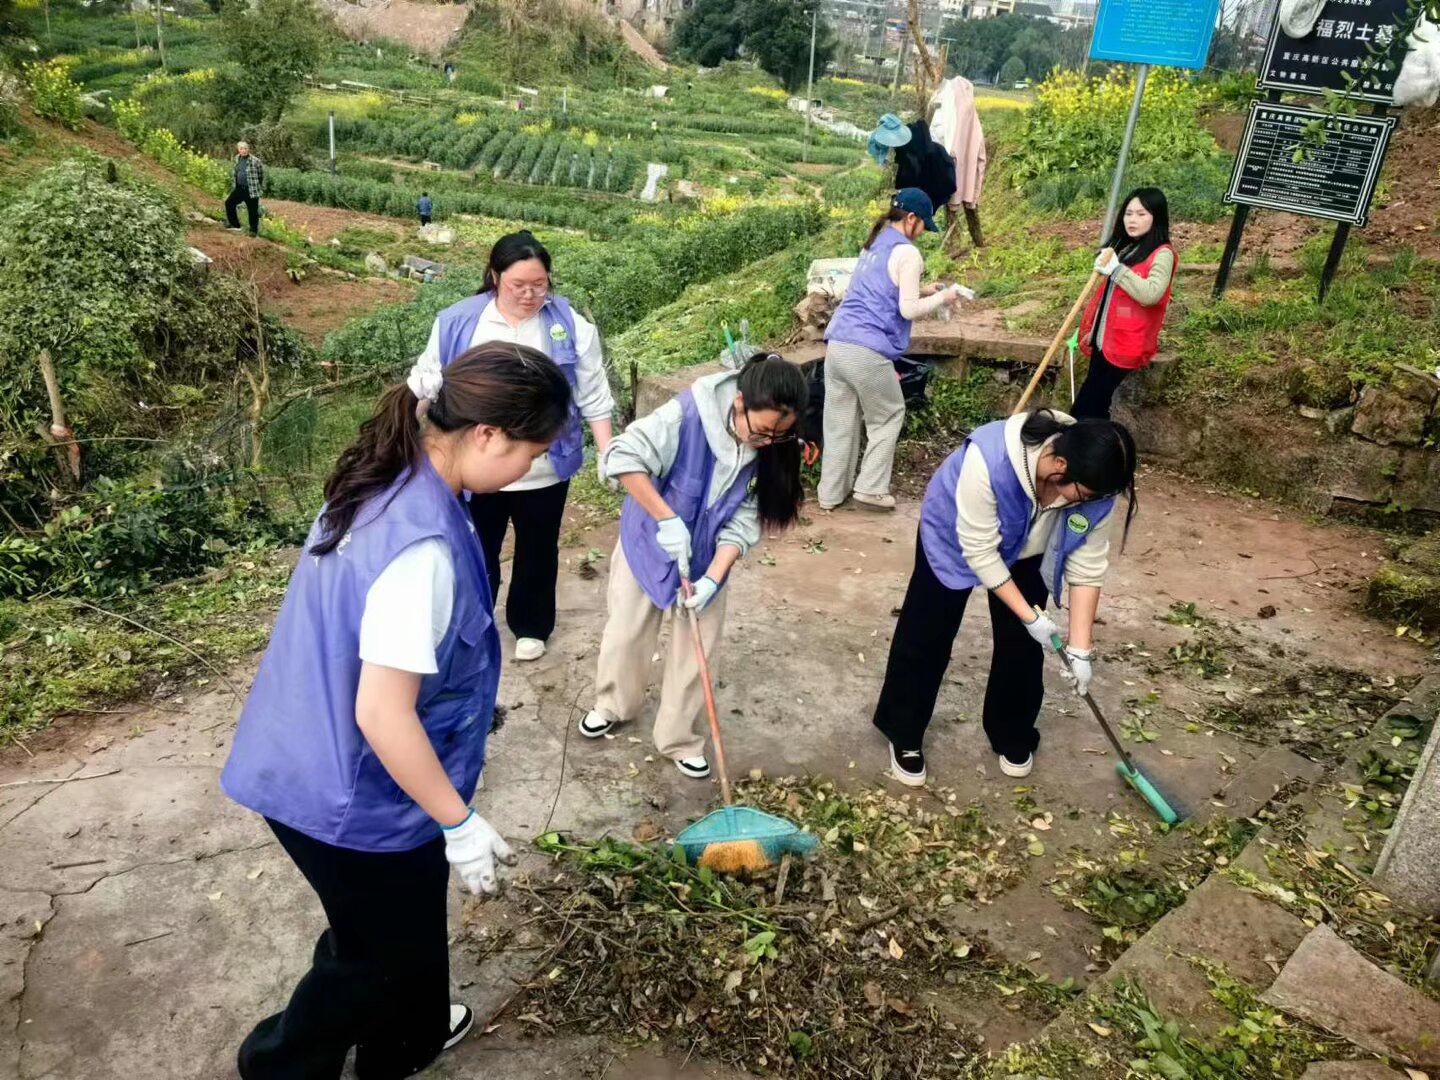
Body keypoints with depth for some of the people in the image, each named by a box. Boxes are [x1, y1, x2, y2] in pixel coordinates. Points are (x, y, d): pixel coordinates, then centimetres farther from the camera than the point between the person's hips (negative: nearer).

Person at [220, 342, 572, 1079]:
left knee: (407, 922, 29)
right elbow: (383, 715, -30)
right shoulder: (423, 547, -33)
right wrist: (460, 823, -17)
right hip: (353, 791, -9)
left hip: (320, 763, 9)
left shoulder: (384, 479, -3)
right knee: (376, 948, 19)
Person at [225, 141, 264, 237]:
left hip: (251, 190, -6)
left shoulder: (255, 161, -11)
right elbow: (233, 173, 19)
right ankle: (235, 225, 14)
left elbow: (261, 174, -1)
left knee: (253, 211, 1)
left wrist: (261, 186, 5)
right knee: (229, 203, 3)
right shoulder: (236, 160, 6)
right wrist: (233, 185, 18)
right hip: (239, 188, 6)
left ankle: (254, 230, 15)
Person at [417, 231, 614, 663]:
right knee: (476, 552, 16)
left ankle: (531, 626, 39)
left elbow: (593, 396, -2)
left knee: (537, 551, 17)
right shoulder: (457, 322, -8)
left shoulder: (569, 324, -8)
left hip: (545, 470, 0)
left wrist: (607, 452, -4)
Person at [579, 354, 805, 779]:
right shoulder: (687, 414, -32)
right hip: (647, 545, -2)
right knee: (626, 633, 15)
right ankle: (613, 704, 43)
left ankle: (678, 738, 28)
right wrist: (667, 519, -36)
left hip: (707, 559, 3)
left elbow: (743, 523, -16)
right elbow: (622, 457, -34)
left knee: (696, 651, 8)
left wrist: (712, 579, -26)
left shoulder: (772, 450, -19)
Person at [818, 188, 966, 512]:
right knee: (889, 416, 12)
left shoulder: (873, 245, 22)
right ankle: (870, 488, 10)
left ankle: (831, 492, 19)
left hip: (836, 343, 7)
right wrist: (942, 298, 8)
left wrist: (921, 291, 29)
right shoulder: (907, 253, -4)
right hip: (867, 351, -7)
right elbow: (908, 310, -8)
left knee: (840, 420, 13)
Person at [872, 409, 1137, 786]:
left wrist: (1080, 648, -17)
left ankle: (1012, 737, 26)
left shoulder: (1096, 488, -28)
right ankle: (904, 737, 20)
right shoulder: (989, 461, -43)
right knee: (926, 635, 3)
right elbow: (979, 551, -33)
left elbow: (1087, 567, -17)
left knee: (1022, 643, 3)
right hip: (955, 536, -3)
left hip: (1026, 551, 4)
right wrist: (1030, 615, -27)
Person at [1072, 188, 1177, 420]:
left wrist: (1117, 269, -27)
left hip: (1125, 344, -8)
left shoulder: (1162, 254, -13)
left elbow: (1150, 294, -29)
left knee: (1086, 405, -8)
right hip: (1103, 338, 8)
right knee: (1095, 401, 11)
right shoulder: (1124, 247, 13)